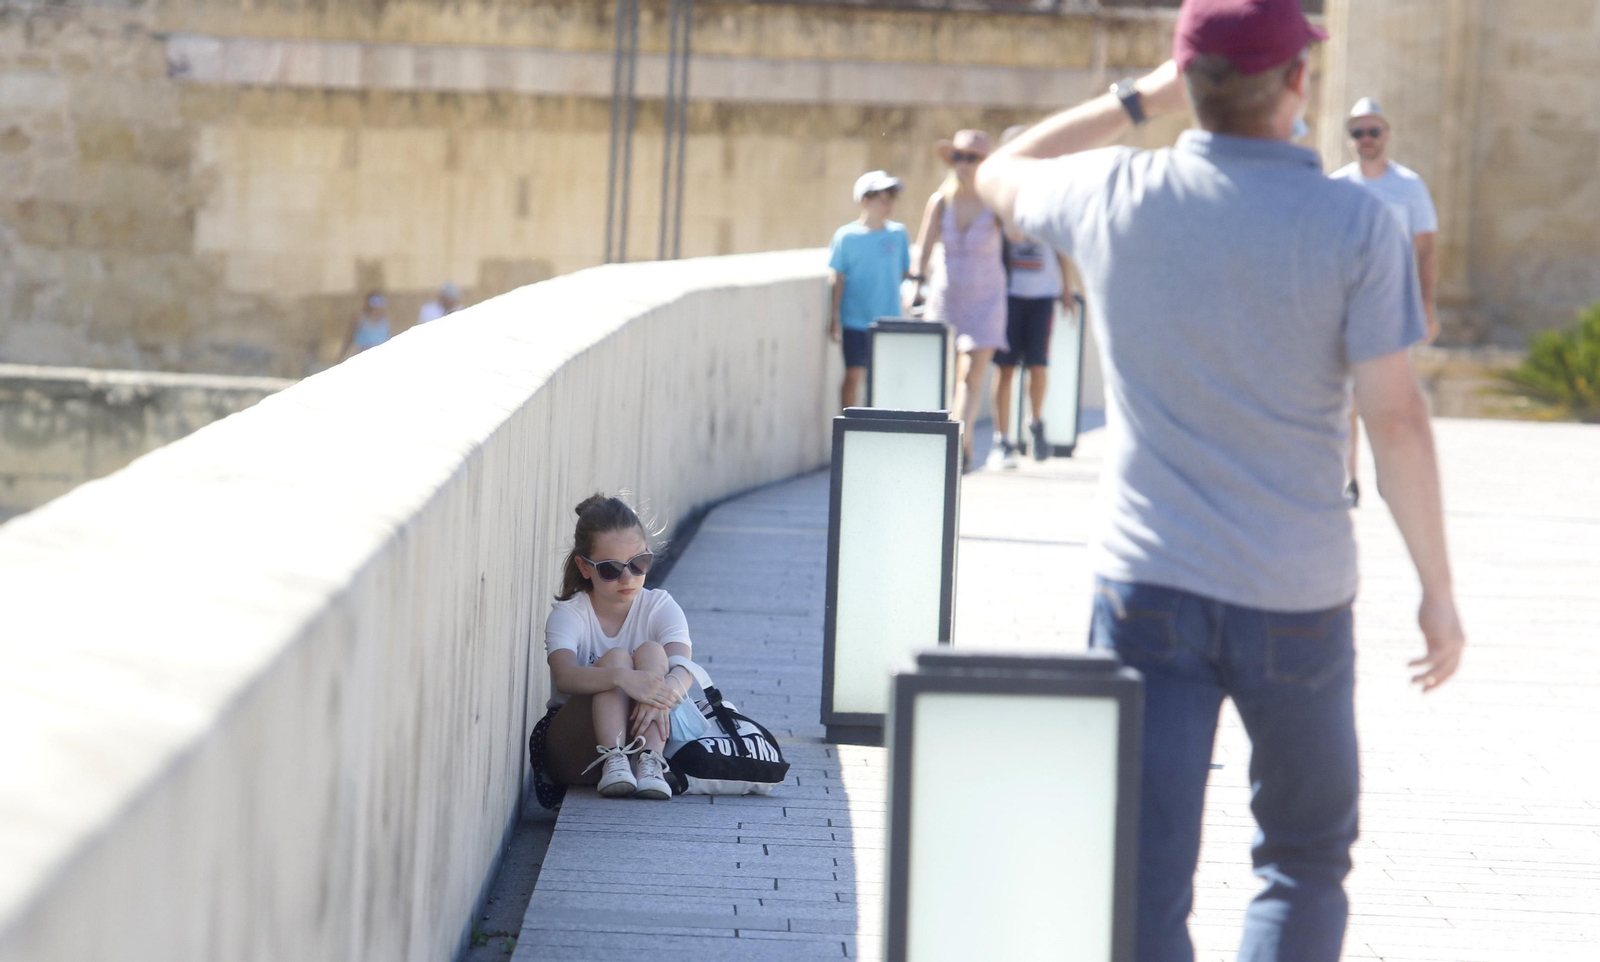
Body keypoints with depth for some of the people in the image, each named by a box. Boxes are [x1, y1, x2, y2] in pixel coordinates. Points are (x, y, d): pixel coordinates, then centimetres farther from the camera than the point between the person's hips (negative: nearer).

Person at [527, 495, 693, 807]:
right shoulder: (568, 615, -6)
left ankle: (650, 763, -38)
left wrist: (665, 693, -45)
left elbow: (683, 669, -19)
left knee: (651, 652, -22)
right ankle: (612, 761, -43)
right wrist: (622, 678, -49)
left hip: (642, 734, 2)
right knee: (616, 657, -24)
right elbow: (564, 676, -29)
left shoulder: (659, 606, 1)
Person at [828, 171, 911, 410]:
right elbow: (836, 278, -2)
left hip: (889, 319, 3)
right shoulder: (846, 236, -5)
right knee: (854, 375, 1)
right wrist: (835, 317, -4)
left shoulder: (898, 234, 4)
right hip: (855, 320, -3)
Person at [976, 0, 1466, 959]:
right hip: (1295, 599, -1)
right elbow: (1395, 415, -9)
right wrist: (1438, 589, -2)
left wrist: (1138, 98, 20)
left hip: (1145, 588, 1)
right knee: (1306, 860, 17)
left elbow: (1002, 174, 20)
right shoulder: (1355, 224, -9)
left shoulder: (1117, 197, -2)